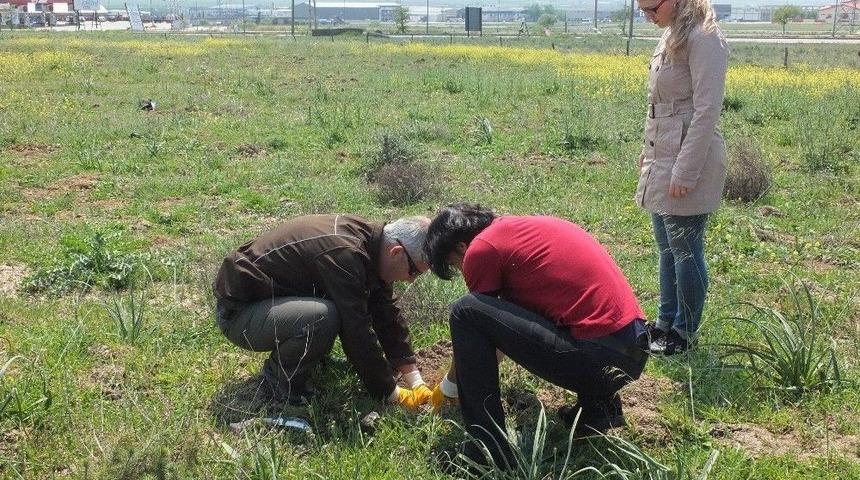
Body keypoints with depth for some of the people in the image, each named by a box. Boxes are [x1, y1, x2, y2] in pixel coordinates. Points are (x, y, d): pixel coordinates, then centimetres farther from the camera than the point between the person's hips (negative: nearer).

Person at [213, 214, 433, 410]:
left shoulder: (369, 235, -2)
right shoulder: (344, 255, -30)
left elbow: (387, 313, 5)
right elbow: (359, 336, -26)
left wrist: (416, 382, 5)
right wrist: (393, 395, -15)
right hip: (236, 313, -9)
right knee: (324, 317, -32)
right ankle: (279, 376, -6)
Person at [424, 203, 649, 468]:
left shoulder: (481, 248, -4)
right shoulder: (524, 228, 22)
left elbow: (472, 333, 9)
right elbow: (509, 324, 35)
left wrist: (449, 385, 27)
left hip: (598, 358, -9)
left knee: (465, 313, -7)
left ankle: (491, 450, -3)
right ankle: (598, 406, 21)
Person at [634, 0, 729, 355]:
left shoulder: (703, 39, -16)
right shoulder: (673, 35, 11)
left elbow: (707, 110, -20)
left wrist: (685, 172, -21)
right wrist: (649, 151, 19)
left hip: (689, 159, -10)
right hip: (663, 158, 10)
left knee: (685, 250, 2)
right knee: (666, 247, 17)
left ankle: (685, 332, 16)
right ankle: (666, 322, 30)